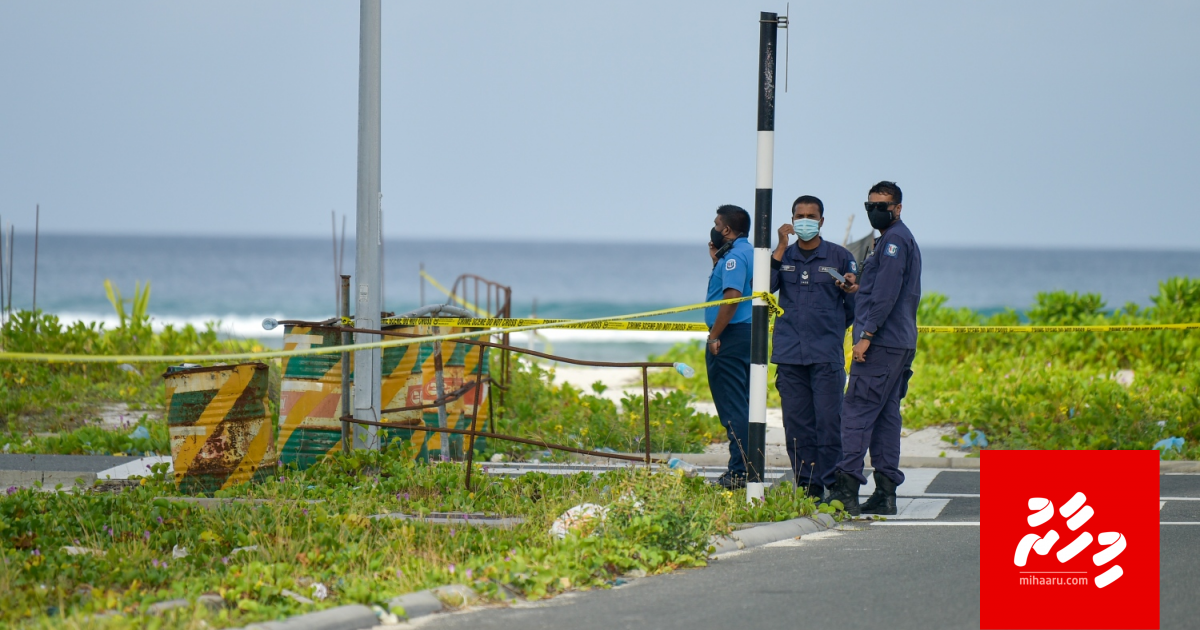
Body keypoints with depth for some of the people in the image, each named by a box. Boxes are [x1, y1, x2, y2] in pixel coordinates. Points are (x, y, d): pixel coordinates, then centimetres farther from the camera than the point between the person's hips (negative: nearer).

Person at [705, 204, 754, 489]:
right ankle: (748, 468, 15)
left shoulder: (735, 256, -13)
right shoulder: (749, 252, 18)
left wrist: (714, 336, -21)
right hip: (748, 335, 10)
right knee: (743, 407, 13)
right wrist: (716, 260, 20)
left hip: (731, 337, -10)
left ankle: (739, 471, -11)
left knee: (733, 409, -9)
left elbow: (732, 297, -23)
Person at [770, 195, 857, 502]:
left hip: (827, 353, -2)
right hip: (789, 354, 2)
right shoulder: (783, 256, 13)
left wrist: (852, 289, -11)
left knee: (828, 421, -9)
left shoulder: (839, 257, 8)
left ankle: (831, 485, -5)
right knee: (796, 424, 2)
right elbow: (765, 287, -5)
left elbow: (856, 307, 11)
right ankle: (806, 487, 7)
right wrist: (781, 249, -8)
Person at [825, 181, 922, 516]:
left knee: (858, 410, -13)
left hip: (881, 342, -11)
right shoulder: (902, 239, 22)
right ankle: (885, 493, 7)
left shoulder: (894, 240, -10)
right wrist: (860, 290, 18)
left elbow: (887, 294, -19)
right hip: (900, 344, 11)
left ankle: (847, 487, -19)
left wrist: (866, 335, -21)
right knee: (885, 414, 9)